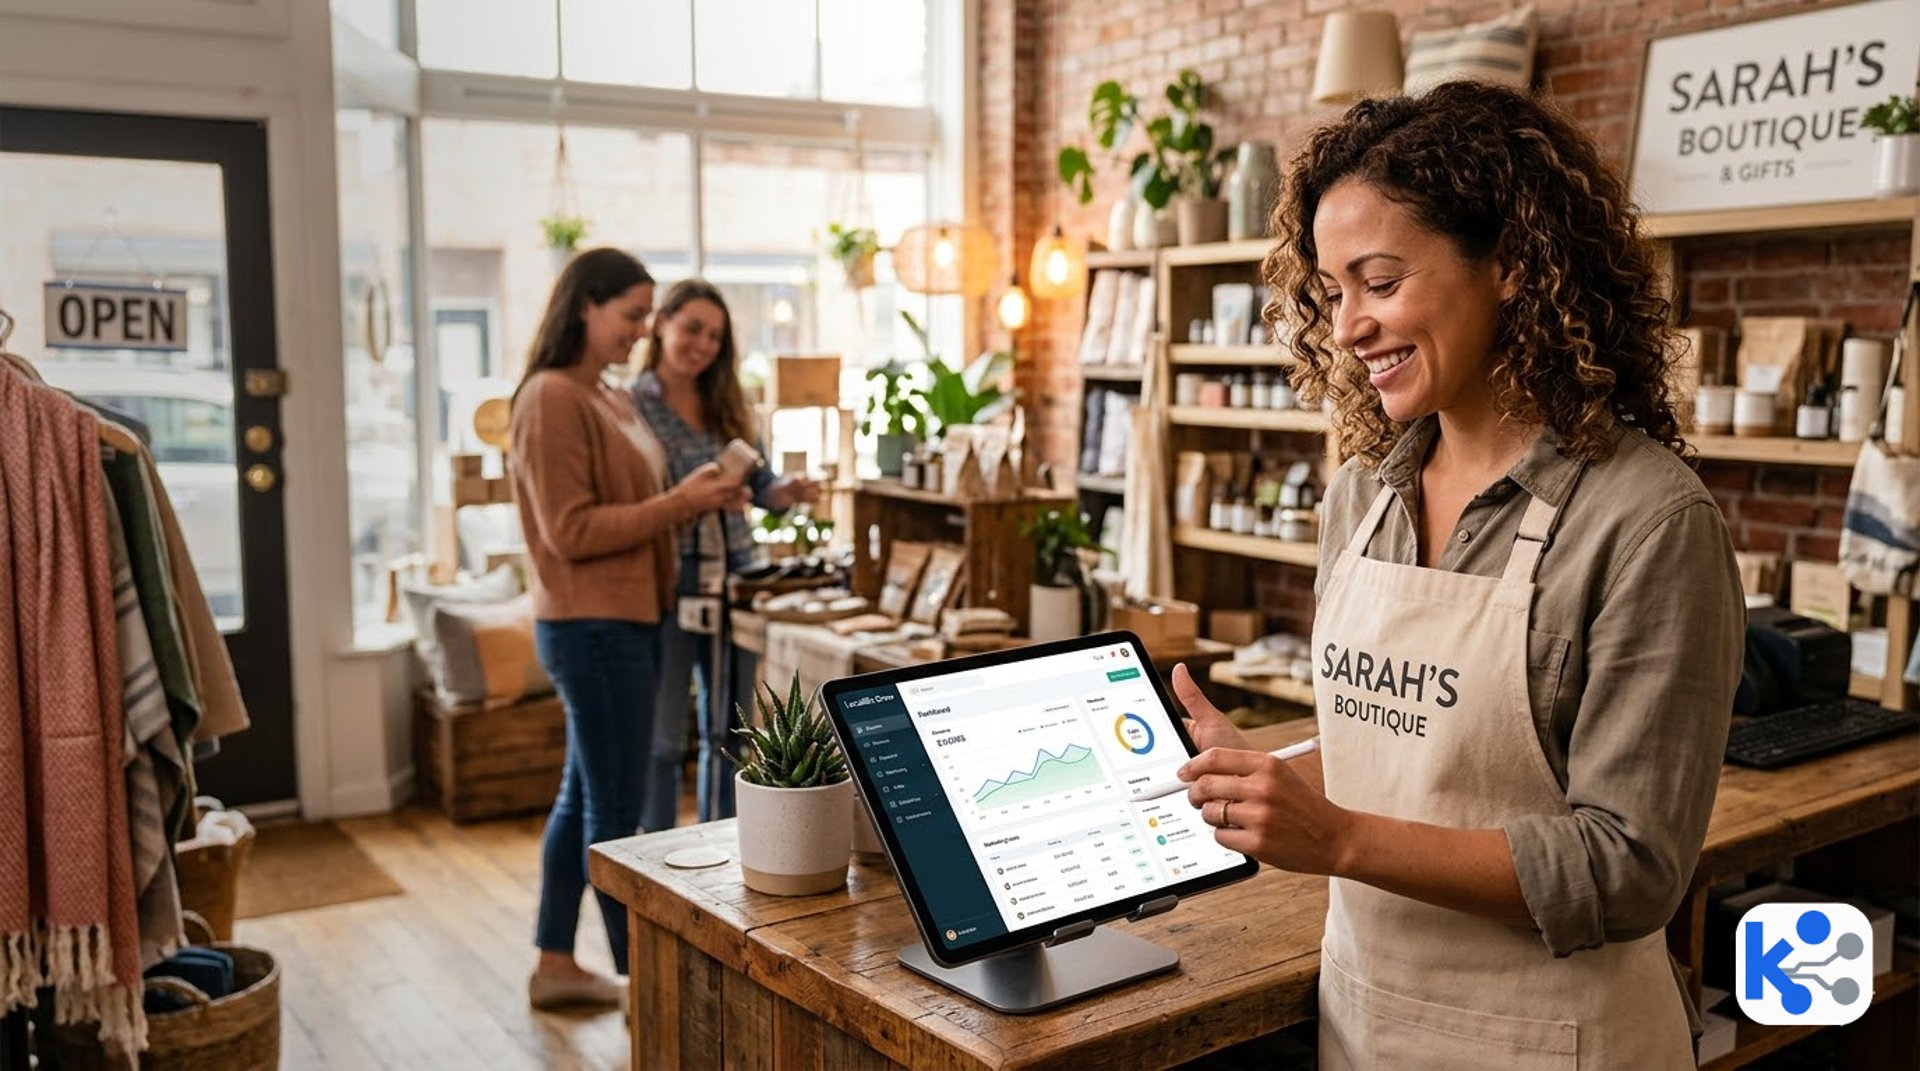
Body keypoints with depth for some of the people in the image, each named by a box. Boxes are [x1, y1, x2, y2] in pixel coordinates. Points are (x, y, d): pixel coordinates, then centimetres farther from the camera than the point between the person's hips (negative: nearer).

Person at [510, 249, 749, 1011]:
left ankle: (555, 965, 26)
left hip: (624, 620, 10)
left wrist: (693, 503, 4)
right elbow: (571, 531, -19)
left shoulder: (606, 399, 15)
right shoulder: (551, 398, -14)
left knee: (585, 796, 15)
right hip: (593, 627, -10)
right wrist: (677, 501, -17)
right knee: (615, 809, -2)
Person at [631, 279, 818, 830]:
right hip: (666, 585, -5)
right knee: (662, 739, 4)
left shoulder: (728, 405, 9)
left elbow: (759, 483, 13)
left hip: (733, 583, 5)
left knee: (728, 732, 14)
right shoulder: (631, 405, -7)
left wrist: (788, 492, -9)